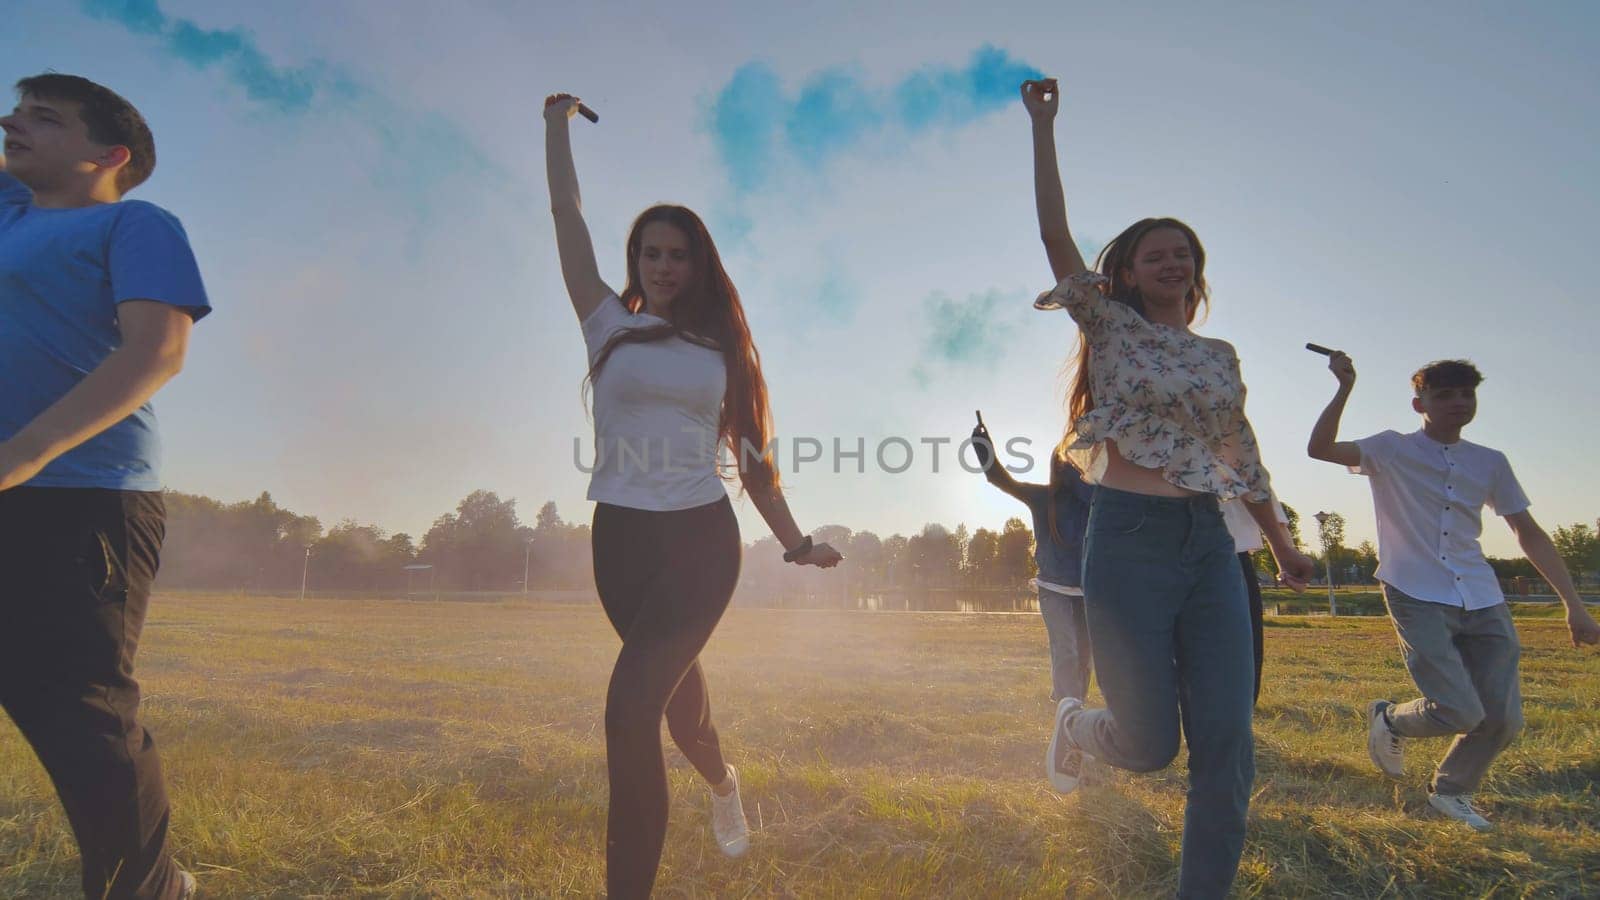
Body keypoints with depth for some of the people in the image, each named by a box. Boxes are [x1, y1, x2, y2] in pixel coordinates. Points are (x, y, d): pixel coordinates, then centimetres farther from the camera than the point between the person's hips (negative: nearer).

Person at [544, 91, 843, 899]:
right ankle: (721, 784, 51)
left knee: (630, 706, -18)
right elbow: (567, 215, 6)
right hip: (622, 536, 2)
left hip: (702, 537, -1)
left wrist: (795, 542, 9)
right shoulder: (610, 326, 5)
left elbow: (752, 455, 11)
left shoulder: (722, 349, 7)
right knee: (673, 686, 20)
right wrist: (558, 123, 16)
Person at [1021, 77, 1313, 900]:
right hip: (1128, 542, -4)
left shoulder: (1220, 356, 16)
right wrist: (1043, 125, -3)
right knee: (1149, 745, -2)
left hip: (1210, 546, 5)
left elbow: (1242, 458, 23)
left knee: (1227, 745, -2)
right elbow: (1054, 233, -5)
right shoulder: (1110, 329, 4)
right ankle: (1077, 726, 33)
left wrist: (1281, 545, 27)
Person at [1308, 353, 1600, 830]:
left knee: (1504, 718, 3)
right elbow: (1319, 448, -13)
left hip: (1482, 601, 5)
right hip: (1417, 596, -5)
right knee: (1460, 712, -16)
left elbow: (1528, 532, 15)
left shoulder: (1491, 463, 12)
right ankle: (1389, 719, 18)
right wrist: (1345, 390, -22)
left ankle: (1451, 790, 30)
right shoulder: (1392, 451, 0)